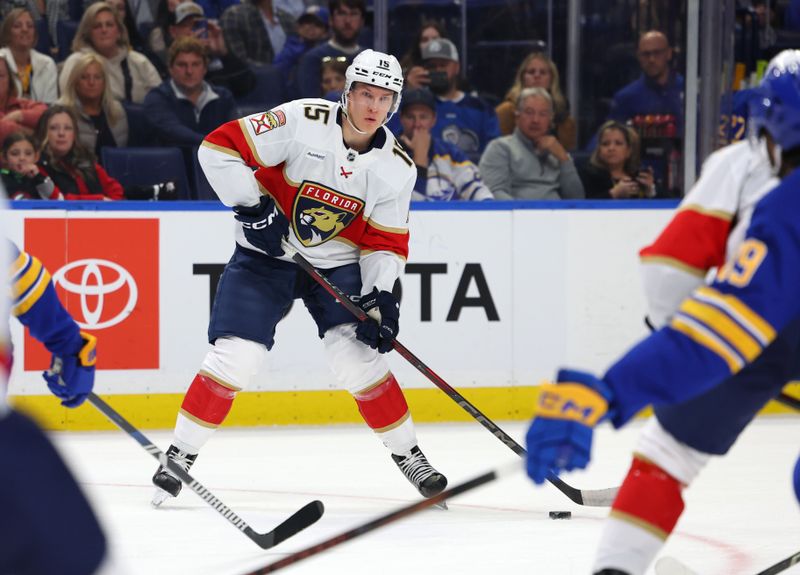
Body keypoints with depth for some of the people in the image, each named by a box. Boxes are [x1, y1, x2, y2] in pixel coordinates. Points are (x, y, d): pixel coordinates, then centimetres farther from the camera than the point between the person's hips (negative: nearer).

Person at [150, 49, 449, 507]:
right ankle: (180, 455, 2)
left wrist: (383, 294, -15)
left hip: (338, 263, 2)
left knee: (359, 358, -12)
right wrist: (251, 206, -24)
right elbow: (219, 147, -19)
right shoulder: (302, 122, -20)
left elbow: (386, 241, 0)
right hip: (267, 253, -2)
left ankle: (407, 453, 7)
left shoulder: (396, 168, -7)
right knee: (235, 358, -13)